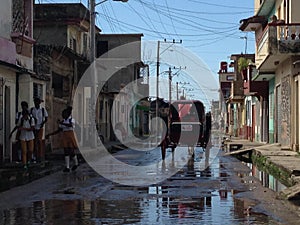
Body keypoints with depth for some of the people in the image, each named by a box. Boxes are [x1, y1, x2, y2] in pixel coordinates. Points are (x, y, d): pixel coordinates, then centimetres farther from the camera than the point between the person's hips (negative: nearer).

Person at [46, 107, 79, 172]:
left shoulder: (72, 120, -5)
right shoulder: (62, 121, 10)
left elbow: (70, 125, -28)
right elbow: (58, 130, 14)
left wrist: (62, 123, -39)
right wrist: (49, 134, 11)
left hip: (71, 137, -4)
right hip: (65, 137, 5)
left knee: (72, 152, -2)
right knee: (66, 152, -1)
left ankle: (76, 163, 25)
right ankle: (67, 167, -1)